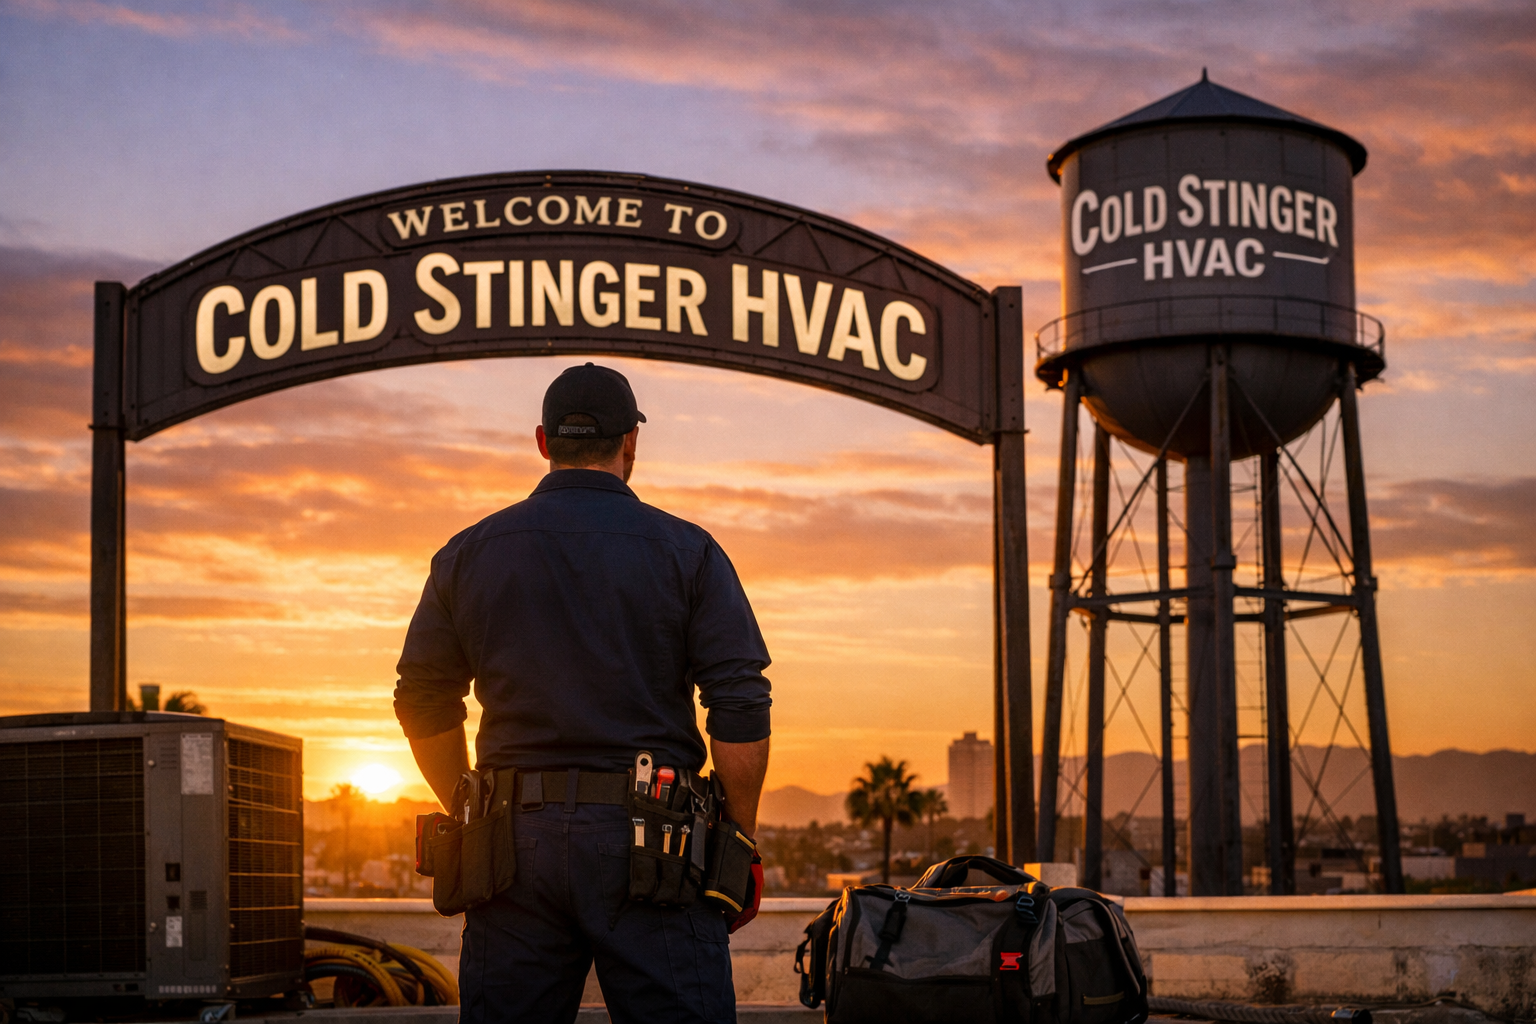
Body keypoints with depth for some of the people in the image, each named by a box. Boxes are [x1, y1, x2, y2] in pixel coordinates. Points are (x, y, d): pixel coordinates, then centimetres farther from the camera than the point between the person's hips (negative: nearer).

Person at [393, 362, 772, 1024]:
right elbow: (741, 708, -4)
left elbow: (424, 706, 12)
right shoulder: (686, 552, 1)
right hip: (646, 837, -2)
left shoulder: (468, 554, 9)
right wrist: (741, 843, 4)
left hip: (516, 838, 3)